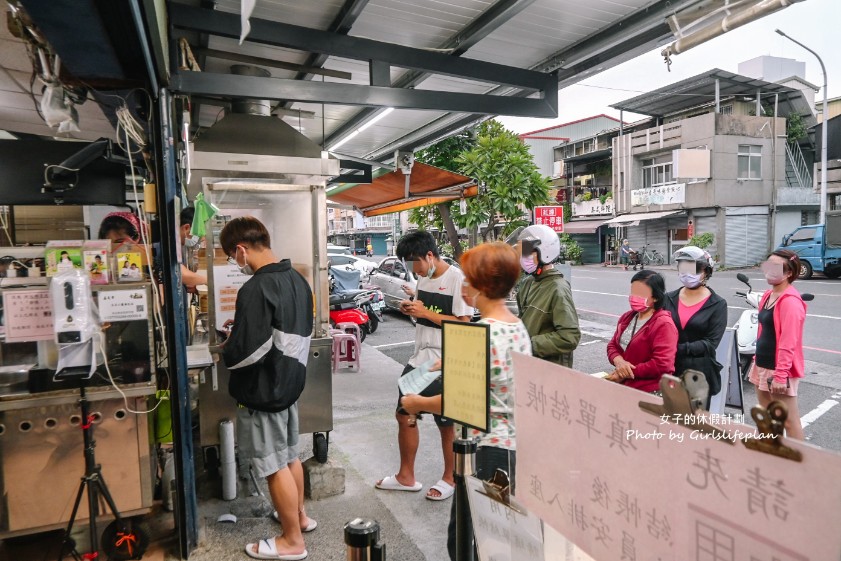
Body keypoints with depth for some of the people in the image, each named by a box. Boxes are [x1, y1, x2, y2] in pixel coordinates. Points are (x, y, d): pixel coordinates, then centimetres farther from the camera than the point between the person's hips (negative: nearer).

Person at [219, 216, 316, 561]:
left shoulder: (255, 289, -24)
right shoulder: (297, 280, 4)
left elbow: (244, 351, -27)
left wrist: (226, 351, -6)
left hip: (263, 390, -9)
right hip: (290, 381, 9)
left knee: (275, 465, 6)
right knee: (289, 456, 23)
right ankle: (299, 516, 40)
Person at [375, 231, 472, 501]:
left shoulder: (458, 279, -15)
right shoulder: (424, 277, 8)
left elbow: (463, 323, -20)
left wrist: (425, 312, -21)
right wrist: (411, 308, -3)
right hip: (419, 359, 8)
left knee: (446, 424, 8)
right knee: (404, 415, 14)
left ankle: (450, 479, 30)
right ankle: (406, 476, 32)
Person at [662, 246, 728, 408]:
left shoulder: (718, 304, -3)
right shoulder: (669, 299, 6)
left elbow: (711, 343, -11)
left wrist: (677, 349, -20)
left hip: (699, 372, -2)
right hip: (669, 371, 2)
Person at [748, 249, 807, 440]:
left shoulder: (790, 301, -17)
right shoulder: (768, 296, 11)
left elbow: (788, 342, -21)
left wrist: (781, 374, -23)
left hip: (779, 369, -9)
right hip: (763, 366, 9)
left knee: (788, 420, 0)